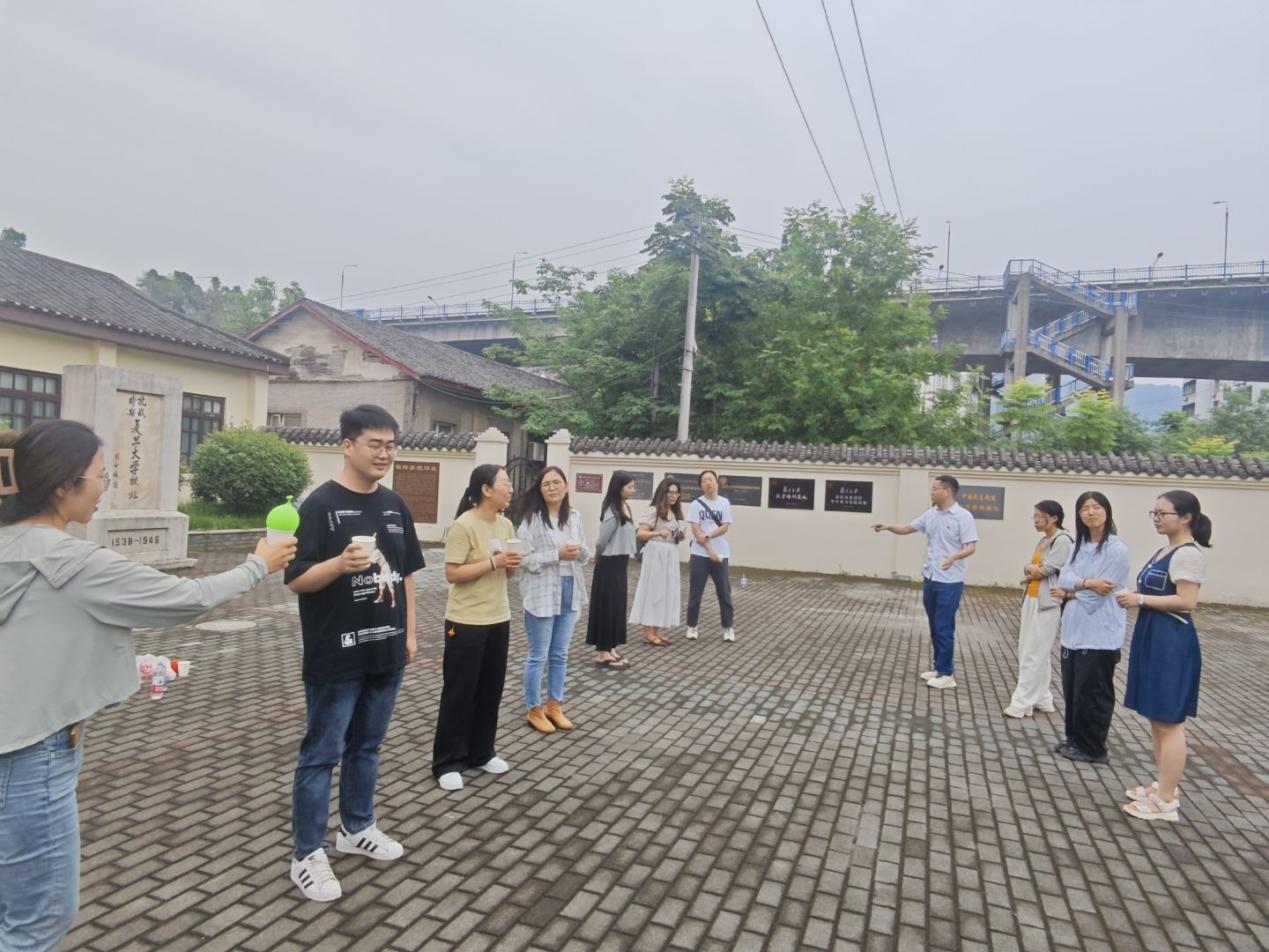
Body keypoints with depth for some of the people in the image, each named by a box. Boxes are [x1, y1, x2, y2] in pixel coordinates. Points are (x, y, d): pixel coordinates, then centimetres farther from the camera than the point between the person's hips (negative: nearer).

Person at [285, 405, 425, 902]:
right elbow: (296, 579, -15)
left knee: (366, 746, 20)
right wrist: (340, 564, -33)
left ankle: (357, 828, 37)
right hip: (336, 657, -6)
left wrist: (409, 633, 12)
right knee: (321, 755, 7)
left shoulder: (395, 505, 7)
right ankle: (307, 854, 20)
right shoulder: (320, 504, -12)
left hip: (385, 652, 6)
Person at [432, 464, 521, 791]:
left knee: (491, 689, 15)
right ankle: (448, 762, 16)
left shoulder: (506, 525, 7)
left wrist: (512, 563, -8)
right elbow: (452, 574, -20)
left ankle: (481, 752, 30)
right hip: (466, 622, -7)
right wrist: (494, 561, -23)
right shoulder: (463, 526, -16)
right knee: (459, 692, 3)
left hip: (498, 619, 7)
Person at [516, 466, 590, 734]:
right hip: (541, 594, -5)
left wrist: (580, 551, -9)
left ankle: (554, 706, 30)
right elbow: (525, 559, -16)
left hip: (570, 592, 6)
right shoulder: (532, 519, -10)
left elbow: (585, 554, 13)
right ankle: (535, 710, 20)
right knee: (538, 656, 5)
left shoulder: (574, 516, 7)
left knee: (560, 655, 16)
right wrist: (558, 554, -23)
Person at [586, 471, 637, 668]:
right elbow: (602, 541, -14)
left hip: (620, 563, 9)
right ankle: (603, 653, 8)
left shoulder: (624, 508, 7)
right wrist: (600, 556, 3)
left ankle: (610, 649, 22)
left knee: (617, 606, 13)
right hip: (610, 564, -9)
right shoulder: (613, 513, -21)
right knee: (607, 606, -1)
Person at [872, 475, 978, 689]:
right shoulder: (930, 514, 7)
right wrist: (889, 526, -2)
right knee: (935, 627, 14)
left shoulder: (963, 516, -13)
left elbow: (971, 547, -16)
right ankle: (939, 667, 25)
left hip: (950, 582, -7)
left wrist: (954, 557, -35)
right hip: (930, 578, 7)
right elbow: (907, 529, 15)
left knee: (944, 628, -3)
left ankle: (947, 673, 7)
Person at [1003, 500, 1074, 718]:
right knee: (1028, 652, 11)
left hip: (1048, 604, -9)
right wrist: (1034, 572, -9)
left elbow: (1043, 571, -16)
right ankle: (1041, 699, 20)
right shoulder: (1043, 541, 15)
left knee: (1033, 655, -5)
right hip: (1032, 601, 9)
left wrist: (1029, 569, 3)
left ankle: (1022, 703, -1)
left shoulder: (1063, 540, -12)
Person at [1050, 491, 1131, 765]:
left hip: (1100, 634, -7)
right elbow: (1063, 578, -2)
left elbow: (1096, 595, -16)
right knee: (1071, 689, 14)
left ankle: (1092, 748, 19)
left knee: (1092, 693, 4)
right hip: (1073, 630, 7)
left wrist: (1068, 592, -1)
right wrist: (1086, 583, -20)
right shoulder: (1079, 545, 10)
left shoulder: (1116, 549, -13)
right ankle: (1074, 739, 29)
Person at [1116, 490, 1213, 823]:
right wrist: (1136, 597, 6)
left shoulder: (1187, 553, -15)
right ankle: (1163, 785, 27)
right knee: (1156, 719, 16)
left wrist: (1141, 599, -16)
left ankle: (1167, 801, 4)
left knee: (1169, 723, -3)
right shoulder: (1166, 550, 14)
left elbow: (1186, 602, -22)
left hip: (1172, 643, -10)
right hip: (1153, 639, 10)